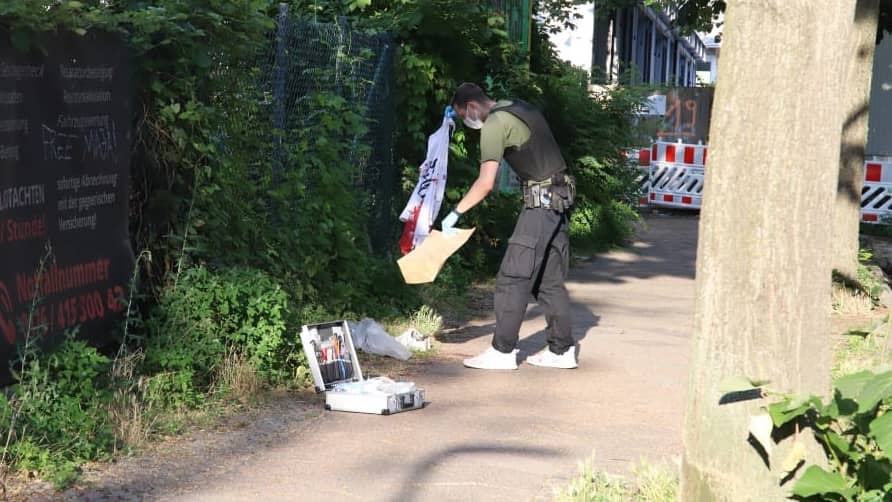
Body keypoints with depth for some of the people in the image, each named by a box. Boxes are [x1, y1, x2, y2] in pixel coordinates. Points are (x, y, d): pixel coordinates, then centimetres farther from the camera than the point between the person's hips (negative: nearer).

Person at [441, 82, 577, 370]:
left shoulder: (494, 125, -12)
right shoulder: (518, 108, 15)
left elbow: (486, 183, -18)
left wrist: (455, 213, -10)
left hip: (541, 200, -9)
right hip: (560, 197, 9)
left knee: (513, 277, -5)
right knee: (550, 279, 13)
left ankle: (502, 352, -3)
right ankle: (562, 350, 15)